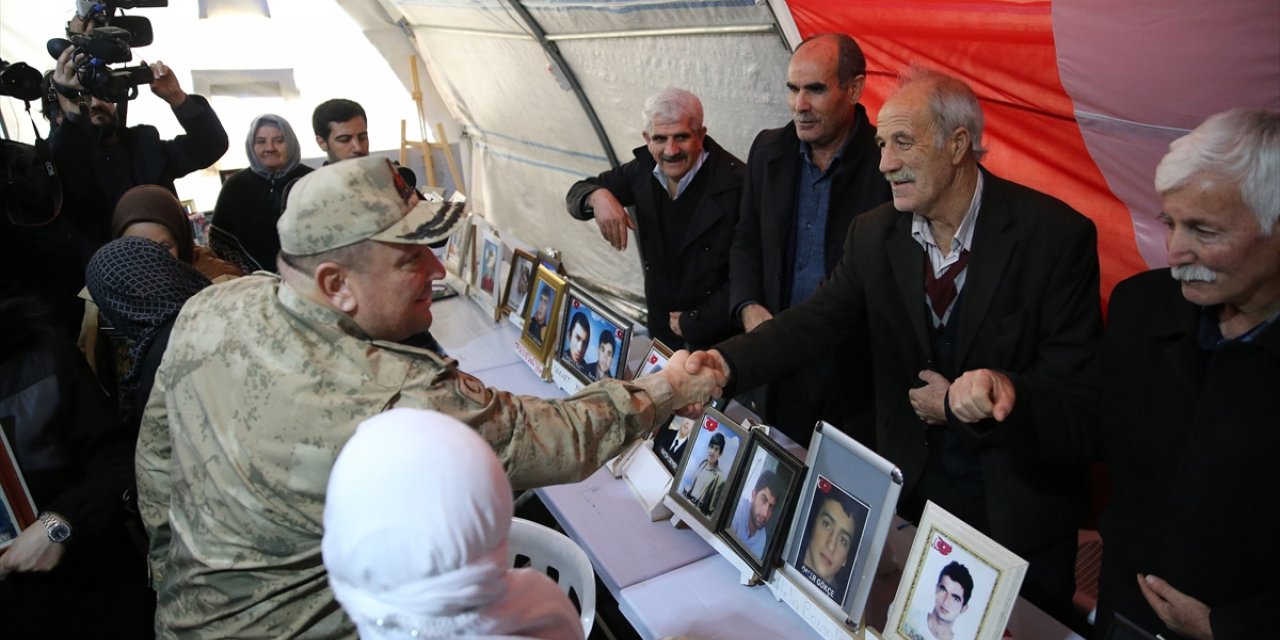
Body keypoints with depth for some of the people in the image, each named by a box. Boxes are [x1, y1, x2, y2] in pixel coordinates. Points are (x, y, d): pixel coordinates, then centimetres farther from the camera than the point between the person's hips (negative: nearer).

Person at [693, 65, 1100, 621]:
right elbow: (817, 320, -12)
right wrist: (727, 362, -28)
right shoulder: (874, 234, -6)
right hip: (912, 484, 3)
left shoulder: (1055, 234, -18)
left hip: (1020, 498, -3)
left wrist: (959, 404, -17)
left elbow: (1076, 382, -17)